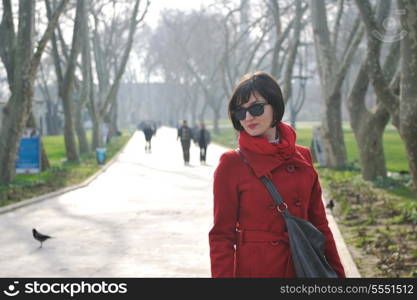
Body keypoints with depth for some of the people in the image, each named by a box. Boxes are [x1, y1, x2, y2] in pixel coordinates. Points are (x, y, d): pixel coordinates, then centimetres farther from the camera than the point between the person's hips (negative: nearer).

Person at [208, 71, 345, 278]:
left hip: (303, 267, 4)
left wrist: (337, 273, 8)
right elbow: (222, 235, -5)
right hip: (254, 268, -3)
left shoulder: (302, 158, 6)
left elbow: (319, 223, 11)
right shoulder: (231, 164, -6)